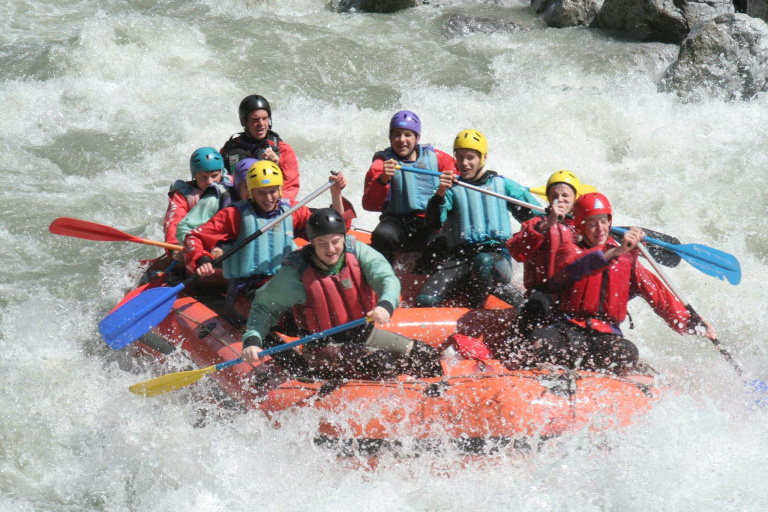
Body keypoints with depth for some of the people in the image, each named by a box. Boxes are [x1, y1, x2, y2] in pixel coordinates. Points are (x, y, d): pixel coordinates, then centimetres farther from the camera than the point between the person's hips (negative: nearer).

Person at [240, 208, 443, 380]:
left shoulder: (356, 251, -7)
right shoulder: (296, 273, -14)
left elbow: (388, 279, -19)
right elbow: (264, 307, -8)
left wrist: (386, 305, -42)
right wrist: (252, 340, -26)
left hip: (365, 334, 5)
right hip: (324, 347, -5)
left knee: (426, 356, 1)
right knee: (382, 363, -30)